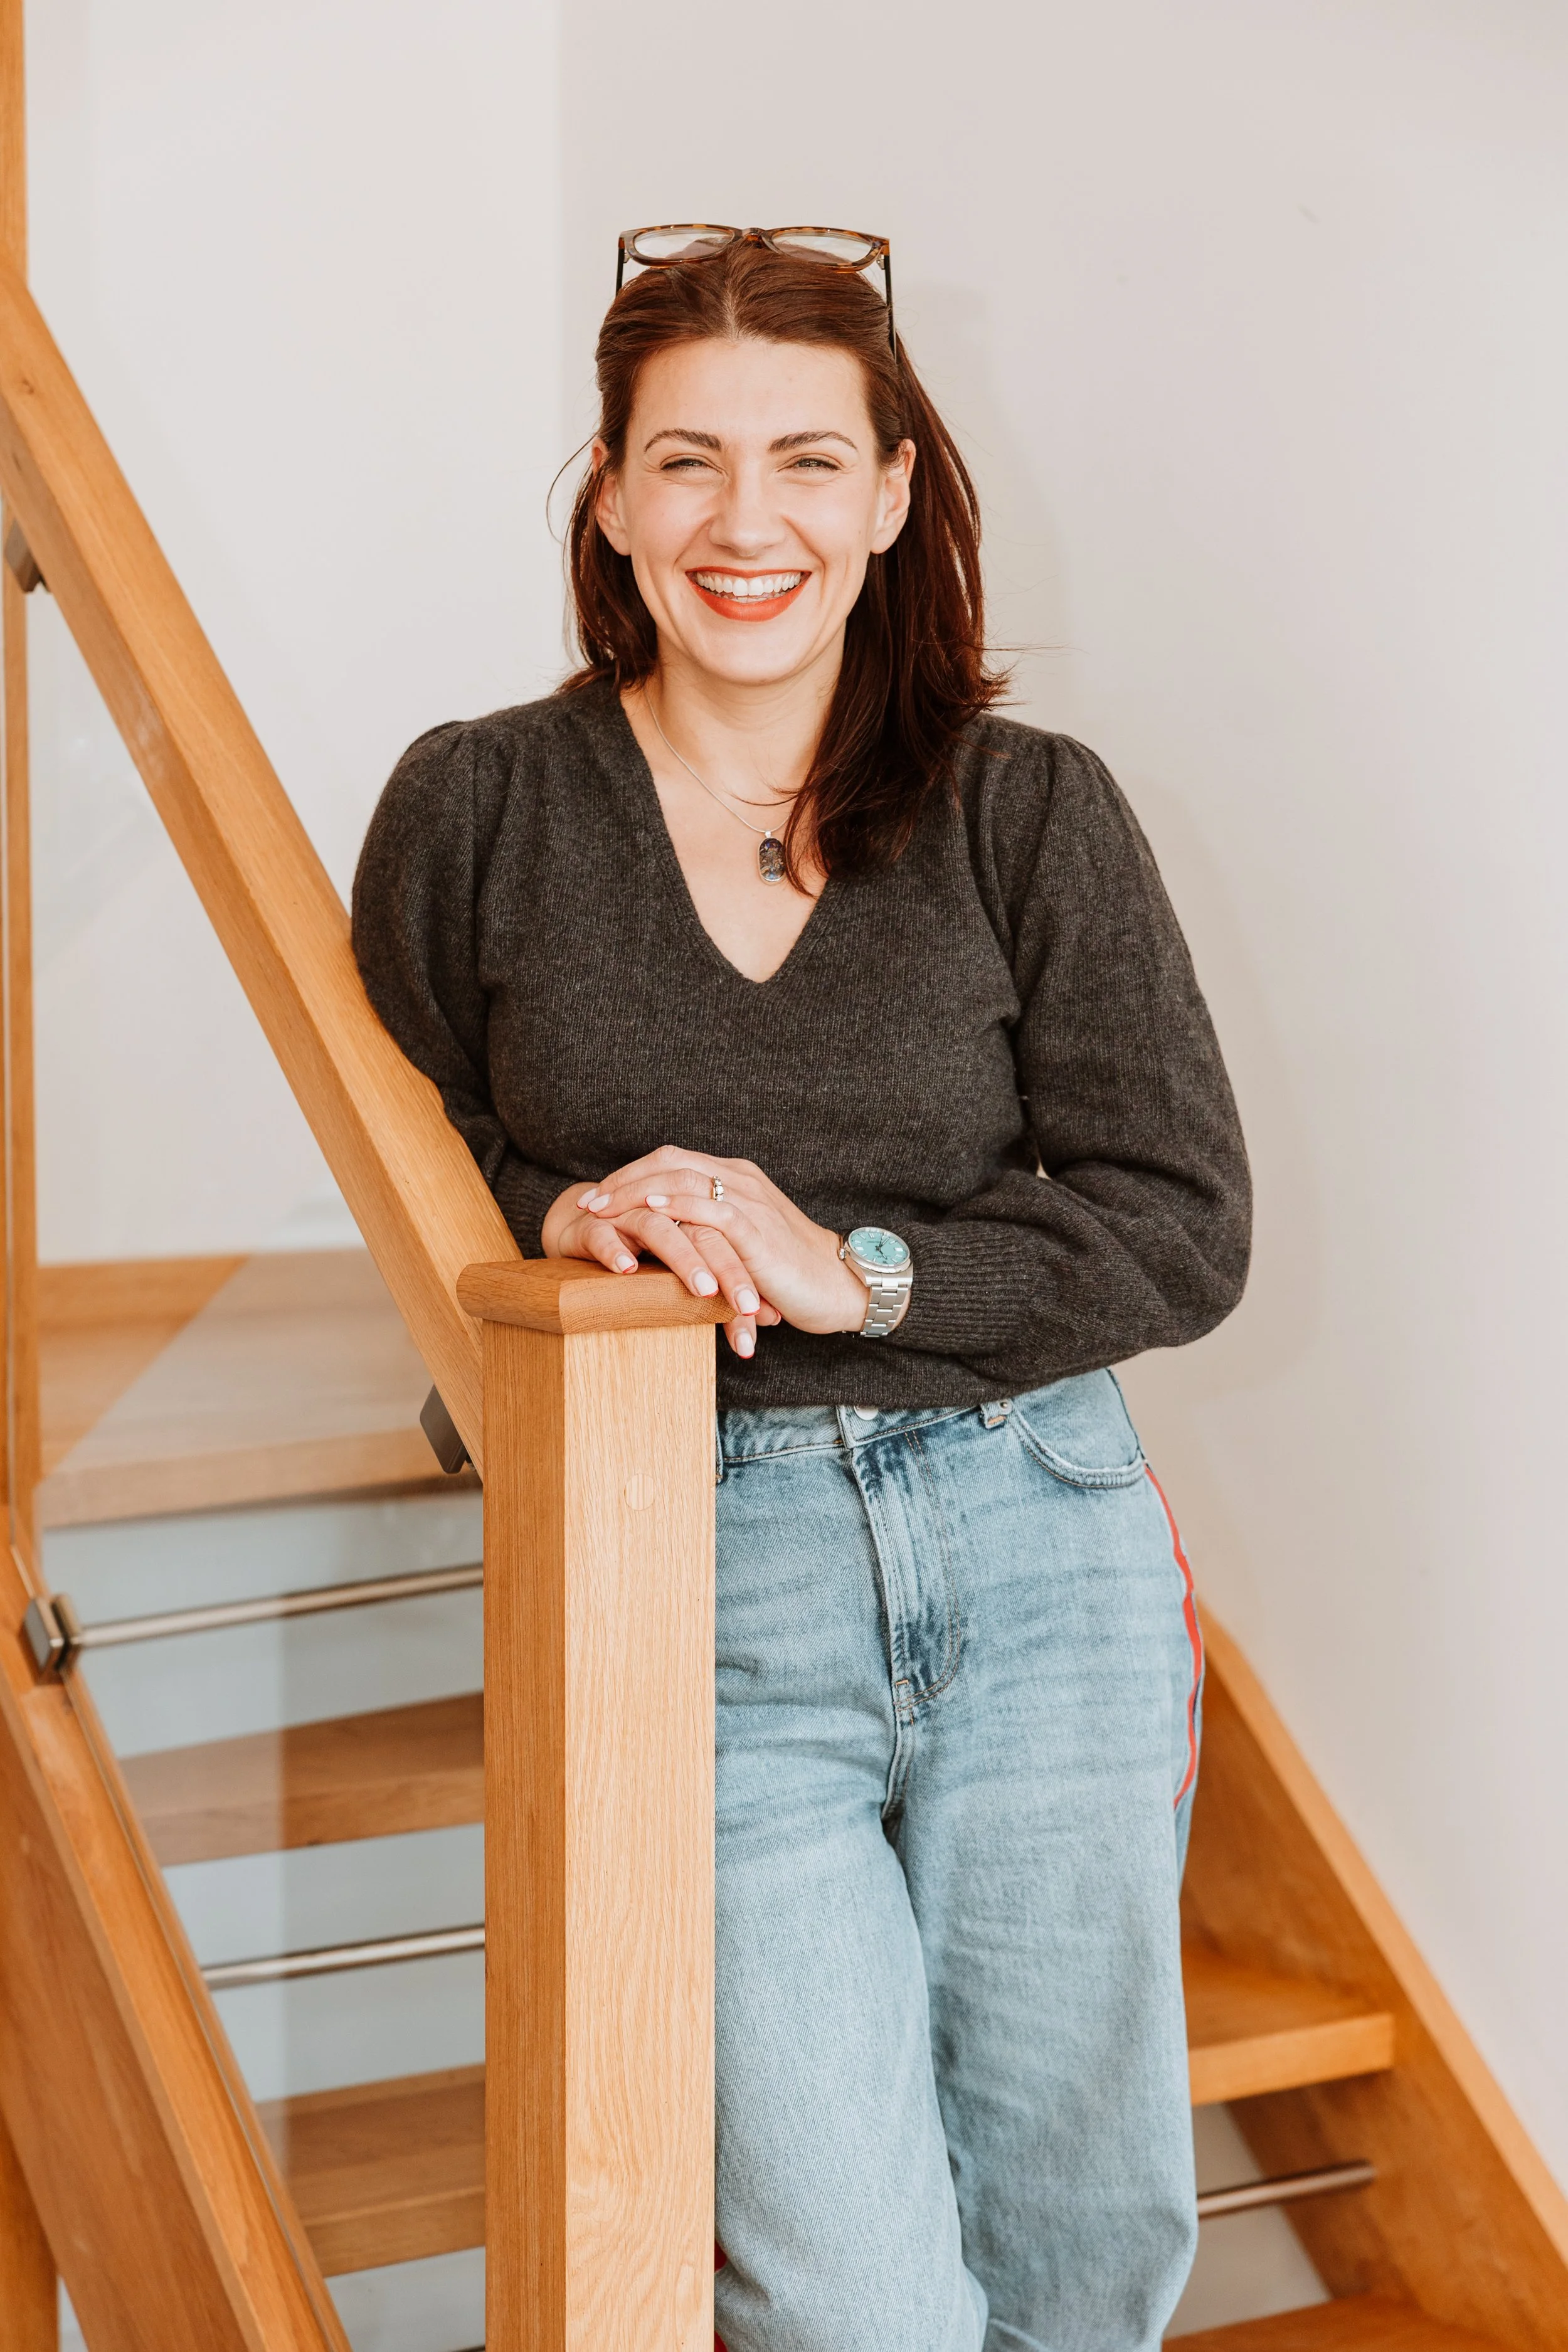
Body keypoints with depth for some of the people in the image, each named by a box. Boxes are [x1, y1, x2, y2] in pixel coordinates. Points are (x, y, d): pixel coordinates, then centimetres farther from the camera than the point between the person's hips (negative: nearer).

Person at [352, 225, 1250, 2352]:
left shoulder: (1033, 816, 1)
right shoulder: (476, 813, 1)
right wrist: (562, 1219, -10)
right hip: (696, 1597, -1)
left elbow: (1186, 1233, -2)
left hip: (1039, 1560, 2)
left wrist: (857, 1267, -15)